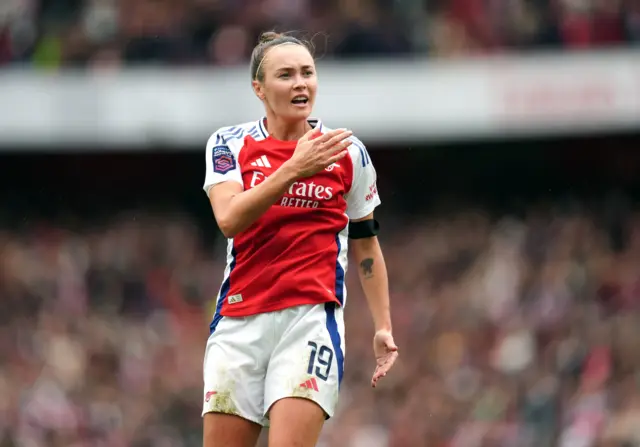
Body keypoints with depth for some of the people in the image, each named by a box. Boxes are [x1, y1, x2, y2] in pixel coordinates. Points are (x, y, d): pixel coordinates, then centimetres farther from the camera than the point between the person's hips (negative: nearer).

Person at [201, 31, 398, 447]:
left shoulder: (348, 151, 7)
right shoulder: (229, 144, 4)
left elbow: (366, 244, 16)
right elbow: (228, 218, -14)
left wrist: (383, 327, 11)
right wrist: (293, 169, -24)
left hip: (312, 316, -1)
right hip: (240, 321, 1)